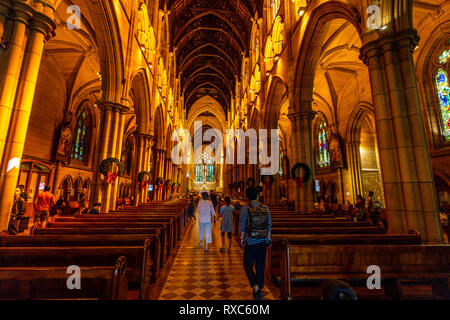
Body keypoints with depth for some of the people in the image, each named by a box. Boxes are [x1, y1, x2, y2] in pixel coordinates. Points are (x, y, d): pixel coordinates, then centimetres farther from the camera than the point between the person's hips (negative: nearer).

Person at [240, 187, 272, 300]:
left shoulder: (245, 208, -11)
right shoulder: (265, 208, -2)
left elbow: (242, 225, -8)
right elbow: (269, 224, 4)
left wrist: (242, 238, 4)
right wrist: (268, 237, 15)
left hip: (250, 241, -3)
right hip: (263, 241, 4)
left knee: (248, 265, 9)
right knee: (260, 266, 16)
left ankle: (256, 288, -7)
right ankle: (259, 289, 28)